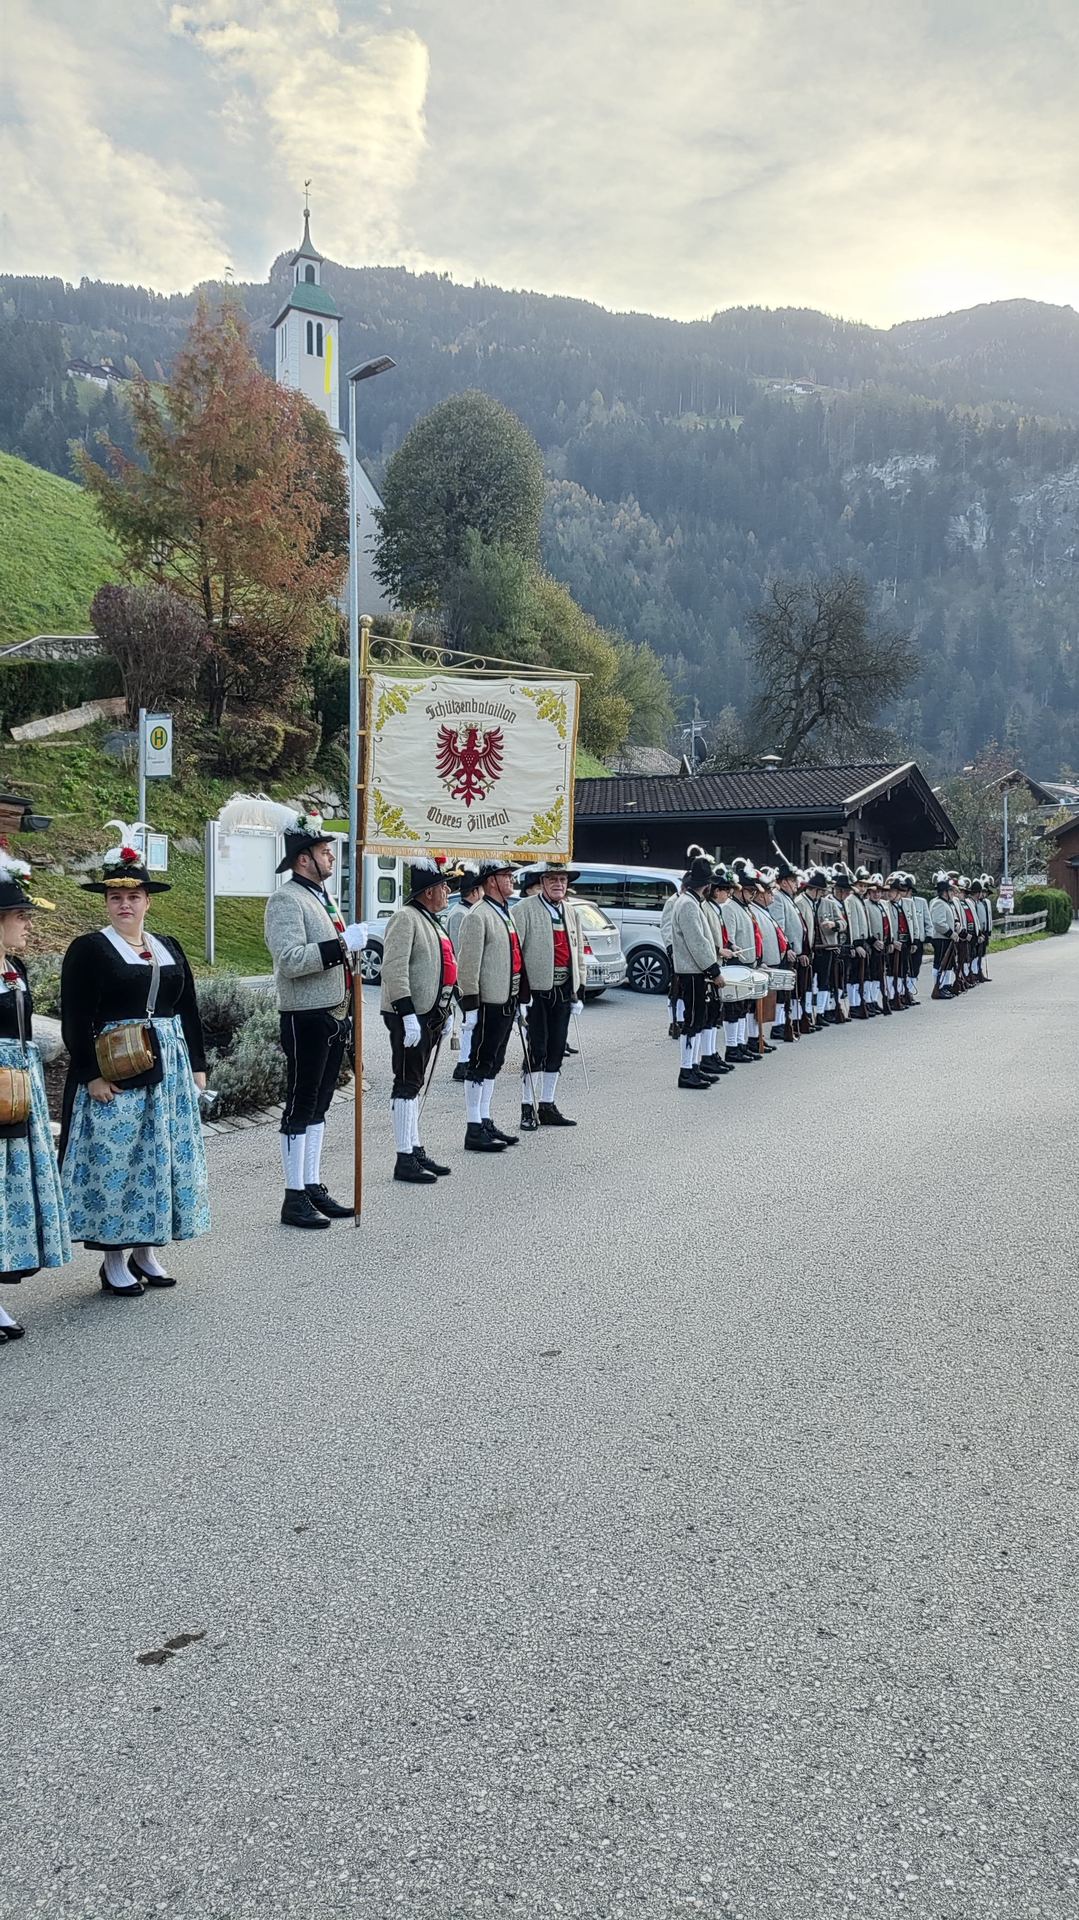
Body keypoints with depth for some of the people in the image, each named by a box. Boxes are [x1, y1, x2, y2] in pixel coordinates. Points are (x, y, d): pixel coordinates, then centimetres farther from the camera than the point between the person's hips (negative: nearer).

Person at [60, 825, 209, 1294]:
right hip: (113, 1073, -5)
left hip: (170, 1070, 6)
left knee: (163, 1157, 9)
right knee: (115, 1160, -1)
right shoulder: (88, 949, -4)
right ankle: (114, 1259, 10)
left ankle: (146, 1249, 22)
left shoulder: (169, 947, 12)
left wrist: (197, 1065, 10)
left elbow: (189, 1011, 15)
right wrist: (91, 1075, -16)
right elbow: (75, 1020, -10)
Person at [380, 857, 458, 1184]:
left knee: (415, 1084, 15)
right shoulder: (405, 919, -15)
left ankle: (415, 1150, 24)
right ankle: (405, 1160, -1)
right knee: (407, 1084, -6)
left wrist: (445, 1012, 23)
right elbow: (394, 970, -22)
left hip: (429, 1016, 10)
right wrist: (407, 1015, -26)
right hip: (409, 1018, -10)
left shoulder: (430, 921, 18)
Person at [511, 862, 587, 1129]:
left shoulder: (571, 912, 15)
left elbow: (579, 952, 20)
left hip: (563, 990, 6)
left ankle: (547, 1106, 18)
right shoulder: (524, 909, -6)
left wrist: (579, 989, 15)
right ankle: (528, 1109, 2)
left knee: (556, 1051, 9)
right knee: (536, 1050, -6)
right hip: (536, 989, -6)